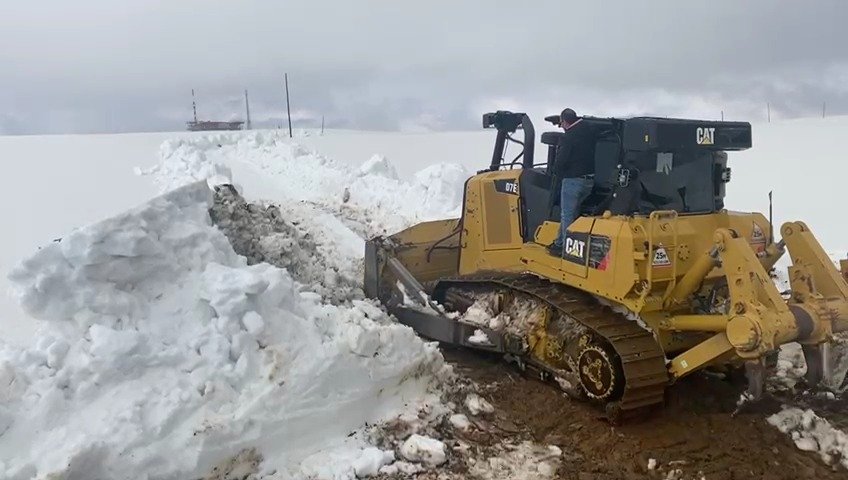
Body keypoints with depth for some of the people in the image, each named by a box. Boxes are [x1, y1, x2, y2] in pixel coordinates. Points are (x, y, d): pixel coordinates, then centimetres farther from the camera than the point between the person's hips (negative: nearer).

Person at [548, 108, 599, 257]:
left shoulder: (568, 137, -17)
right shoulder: (590, 131, 5)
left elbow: (560, 161, -14)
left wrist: (556, 172, 5)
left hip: (572, 179, -8)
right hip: (589, 179, 8)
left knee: (567, 215, 1)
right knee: (567, 212, 18)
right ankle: (559, 243, 25)